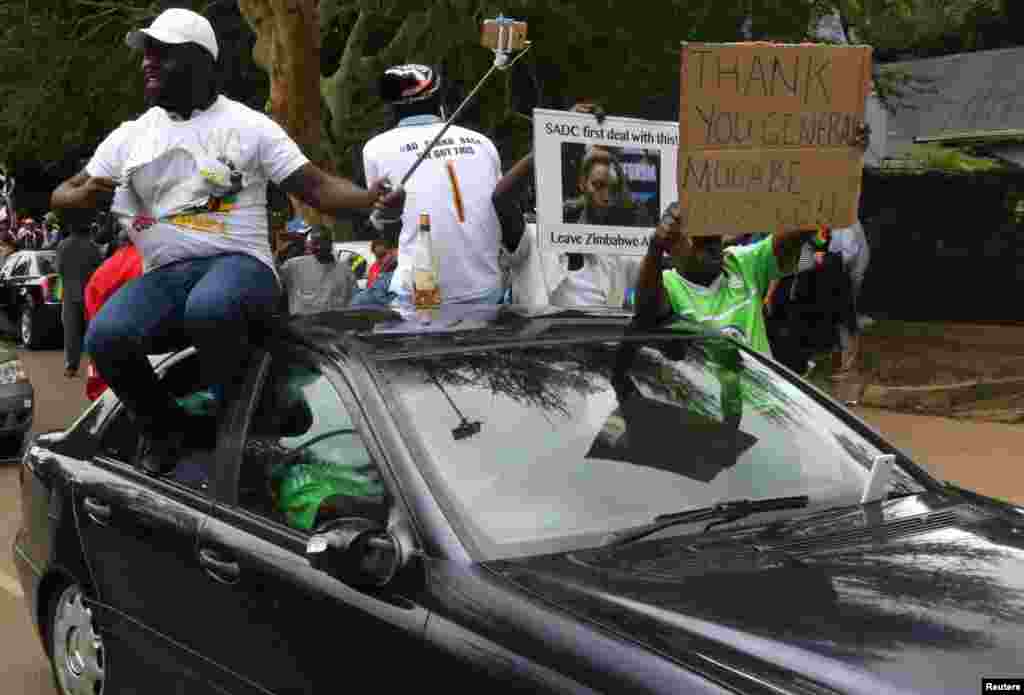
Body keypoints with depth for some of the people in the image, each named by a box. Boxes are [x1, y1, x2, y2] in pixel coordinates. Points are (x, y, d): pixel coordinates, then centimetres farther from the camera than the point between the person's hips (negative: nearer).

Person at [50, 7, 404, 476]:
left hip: (238, 265, -4)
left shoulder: (247, 125, 5)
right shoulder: (129, 136, 16)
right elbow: (60, 195, 18)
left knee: (210, 308, -40)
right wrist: (86, 195, -8)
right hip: (163, 277, 4)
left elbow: (315, 187, 0)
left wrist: (371, 197, -21)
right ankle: (163, 428, 2)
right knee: (105, 337, -27)